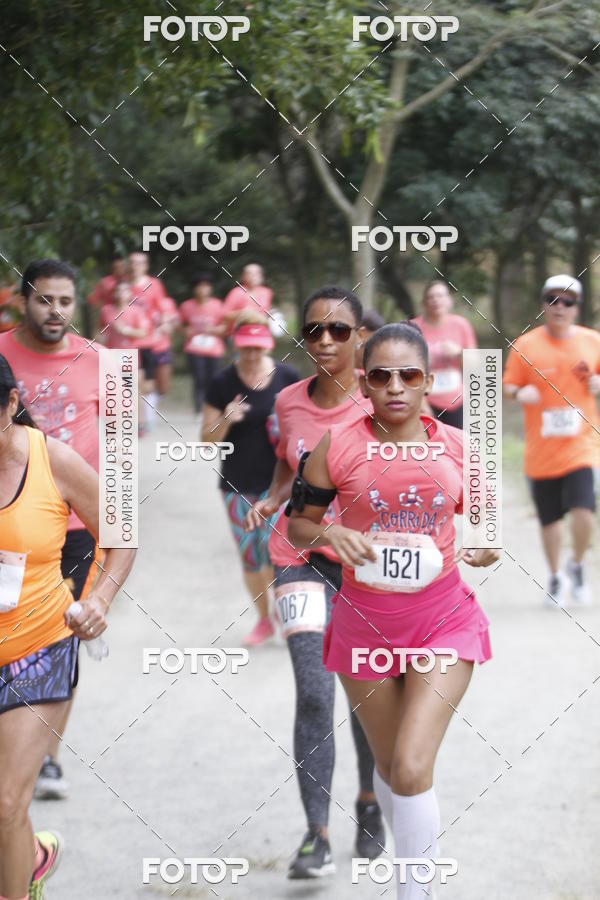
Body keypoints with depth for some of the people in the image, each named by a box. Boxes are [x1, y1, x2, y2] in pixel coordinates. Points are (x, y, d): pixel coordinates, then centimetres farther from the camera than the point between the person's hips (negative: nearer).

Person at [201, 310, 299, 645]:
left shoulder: (287, 377, -5)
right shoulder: (223, 384, -5)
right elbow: (208, 439, -1)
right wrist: (226, 420, -21)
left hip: (279, 481, -2)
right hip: (238, 485, 2)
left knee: (273, 548, -13)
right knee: (249, 555, 10)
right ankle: (264, 620, 29)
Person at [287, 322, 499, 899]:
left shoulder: (457, 448, -1)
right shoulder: (337, 446, -6)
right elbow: (297, 525, 3)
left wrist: (484, 550, -10)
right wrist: (329, 534, -19)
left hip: (443, 618, -1)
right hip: (366, 620, 1)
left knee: (412, 766, -15)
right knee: (389, 765, 14)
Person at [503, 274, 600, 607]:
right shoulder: (525, 345, 0)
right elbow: (508, 386, 3)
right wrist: (519, 394, -19)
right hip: (541, 451, 1)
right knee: (550, 519, 8)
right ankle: (556, 577, 31)